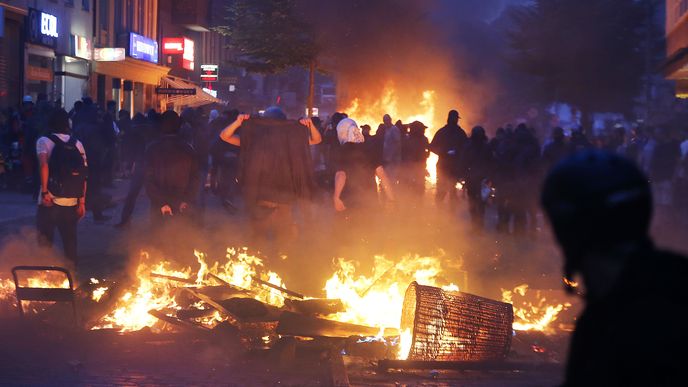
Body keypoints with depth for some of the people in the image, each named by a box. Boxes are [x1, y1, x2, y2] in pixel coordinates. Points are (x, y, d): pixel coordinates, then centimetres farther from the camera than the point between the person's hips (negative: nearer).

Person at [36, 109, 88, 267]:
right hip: (71, 202, 3)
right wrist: (82, 201, 7)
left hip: (50, 201, -3)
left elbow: (43, 164, -20)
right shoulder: (77, 144, 7)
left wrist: (44, 192, -18)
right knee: (70, 241, 13)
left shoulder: (44, 141, -1)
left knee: (45, 242, 6)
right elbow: (83, 175, 3)